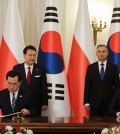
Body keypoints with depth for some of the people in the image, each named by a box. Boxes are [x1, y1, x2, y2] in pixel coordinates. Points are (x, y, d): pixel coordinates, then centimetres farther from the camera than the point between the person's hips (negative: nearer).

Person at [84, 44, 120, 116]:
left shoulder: (113, 67, 4)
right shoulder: (91, 67, 6)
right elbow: (87, 85, 4)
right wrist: (86, 102, -2)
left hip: (109, 103, 0)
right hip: (94, 102, 0)